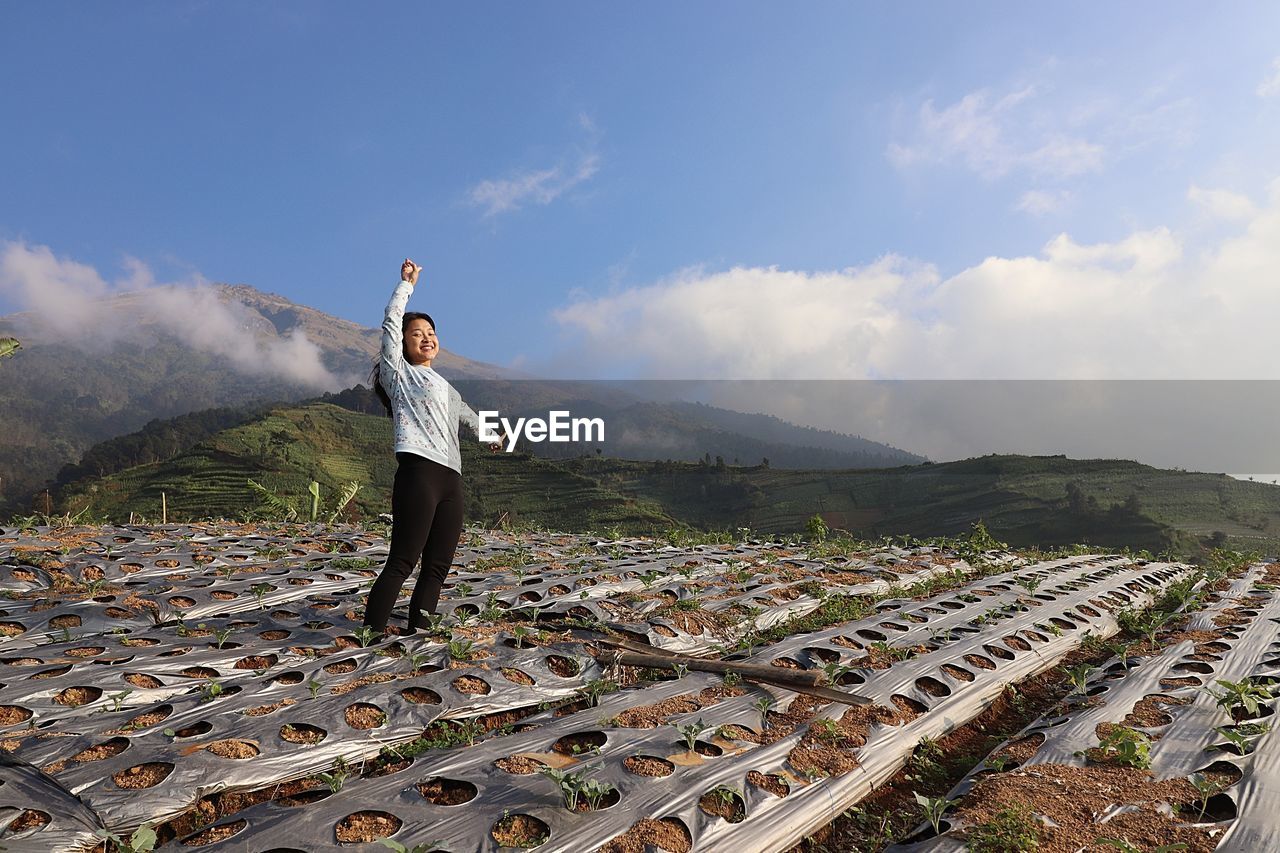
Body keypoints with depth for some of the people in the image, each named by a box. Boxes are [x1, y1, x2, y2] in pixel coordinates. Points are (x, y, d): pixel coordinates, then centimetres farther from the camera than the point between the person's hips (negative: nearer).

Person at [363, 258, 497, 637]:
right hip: (418, 471, -7)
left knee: (437, 567, 2)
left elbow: (464, 412, 47)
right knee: (402, 563, -14)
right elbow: (391, 321, 0)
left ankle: (416, 632, 6)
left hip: (451, 479, 7)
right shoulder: (398, 372, 10)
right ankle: (372, 632, -11)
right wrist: (407, 283, 6)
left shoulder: (443, 385, 29)